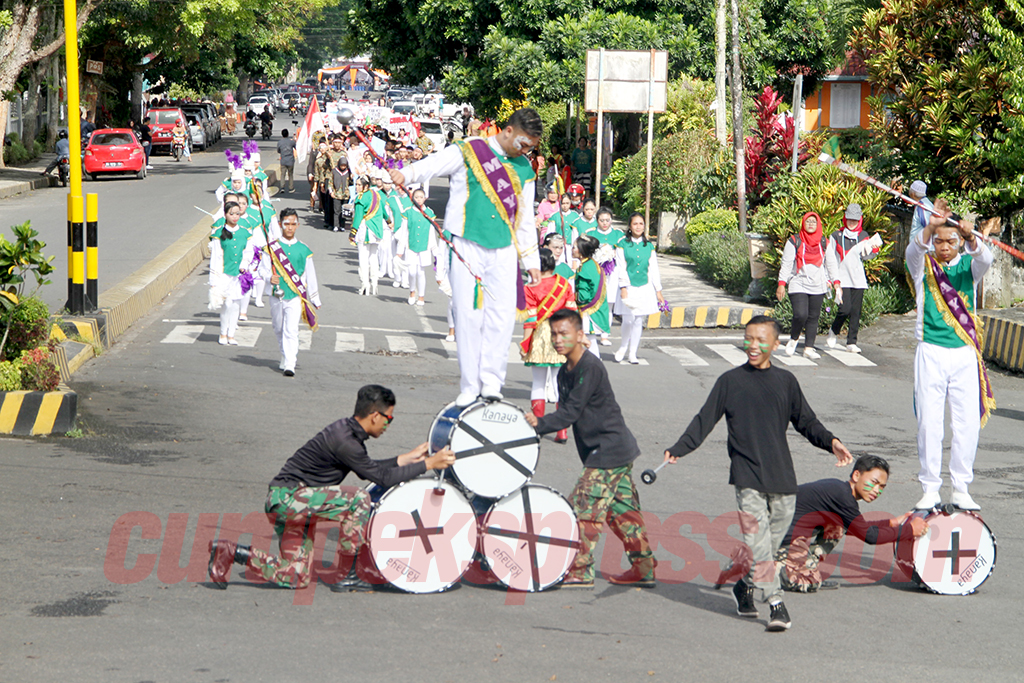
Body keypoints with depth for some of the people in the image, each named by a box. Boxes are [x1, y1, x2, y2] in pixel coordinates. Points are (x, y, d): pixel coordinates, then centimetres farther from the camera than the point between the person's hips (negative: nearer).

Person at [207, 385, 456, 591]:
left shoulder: (348, 431, 8)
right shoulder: (343, 440, -22)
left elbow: (368, 468, 23)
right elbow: (382, 477, -21)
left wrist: (405, 459, 18)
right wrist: (428, 464, -15)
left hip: (294, 501, 10)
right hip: (286, 498, -10)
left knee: (295, 578, 8)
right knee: (358, 499, -21)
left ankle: (229, 553, 13)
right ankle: (350, 575, -13)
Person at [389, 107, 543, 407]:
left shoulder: (524, 169, 16)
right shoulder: (469, 152, 1)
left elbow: (526, 220, 22)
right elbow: (433, 165, -12)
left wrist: (532, 261, 21)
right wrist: (406, 174, -33)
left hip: (504, 251, 4)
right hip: (467, 247, -4)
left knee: (502, 315, -9)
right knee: (468, 315, -4)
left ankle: (491, 379, -2)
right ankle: (470, 387, 2)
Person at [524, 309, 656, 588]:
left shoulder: (590, 368, -20)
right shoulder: (565, 372, 10)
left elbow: (571, 412, -23)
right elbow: (566, 410, 10)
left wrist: (539, 424, -29)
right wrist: (539, 423, -7)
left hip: (609, 452, -10)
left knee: (583, 508, -9)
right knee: (621, 510, 14)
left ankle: (580, 573, -4)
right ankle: (644, 569, 20)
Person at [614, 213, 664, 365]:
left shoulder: (649, 246, 8)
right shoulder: (623, 244, 0)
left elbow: (653, 269, 9)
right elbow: (621, 268, -3)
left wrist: (658, 291, 7)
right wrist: (623, 287, -12)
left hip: (645, 288, 3)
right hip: (629, 286, -3)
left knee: (639, 321, 3)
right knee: (628, 320, -9)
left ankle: (633, 353, 11)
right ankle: (623, 347, 16)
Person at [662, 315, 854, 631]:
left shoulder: (785, 381, 10)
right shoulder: (730, 381, 4)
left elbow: (806, 421, 17)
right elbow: (705, 420, 5)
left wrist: (830, 442, 1)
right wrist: (679, 449, -6)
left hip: (781, 476, 3)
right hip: (747, 477, -3)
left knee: (774, 538, 6)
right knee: (757, 538, -14)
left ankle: (745, 585, 27)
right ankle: (775, 603, -16)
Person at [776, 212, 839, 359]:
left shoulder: (825, 243, 10)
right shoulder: (794, 242, 2)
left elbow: (831, 264, 12)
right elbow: (786, 264, 2)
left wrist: (836, 282, 2)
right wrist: (781, 284, -5)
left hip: (818, 286, 3)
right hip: (798, 285, -3)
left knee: (813, 317, 2)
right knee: (800, 315, -17)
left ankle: (809, 348, 9)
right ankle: (793, 339, 9)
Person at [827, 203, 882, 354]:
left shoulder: (863, 236, 12)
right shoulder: (837, 236, 6)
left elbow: (866, 256, 4)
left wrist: (874, 248, -16)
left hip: (858, 279, 3)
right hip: (843, 278, -2)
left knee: (856, 311, -1)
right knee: (845, 309, -14)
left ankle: (851, 342, 5)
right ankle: (834, 331, 13)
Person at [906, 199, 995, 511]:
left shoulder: (968, 265, 6)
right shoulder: (923, 265, 4)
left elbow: (984, 259, -17)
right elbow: (914, 251, -19)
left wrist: (972, 238, -39)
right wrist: (930, 227, -38)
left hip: (965, 354, 1)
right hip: (931, 353, -1)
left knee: (968, 422, -1)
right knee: (929, 422, -2)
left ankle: (961, 489, 9)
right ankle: (930, 489, 6)